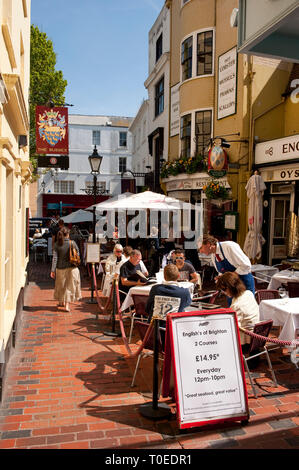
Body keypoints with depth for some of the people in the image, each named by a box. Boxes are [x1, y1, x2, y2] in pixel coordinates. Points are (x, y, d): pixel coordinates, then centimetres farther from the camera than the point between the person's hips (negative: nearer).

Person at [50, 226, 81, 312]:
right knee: (70, 286, 8)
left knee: (61, 285, 20)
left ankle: (61, 302, 36)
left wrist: (53, 270, -7)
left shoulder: (57, 244, -7)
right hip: (72, 268, -1)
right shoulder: (72, 243, -9)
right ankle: (67, 305, 1)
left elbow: (55, 258, -9)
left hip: (61, 268, 2)